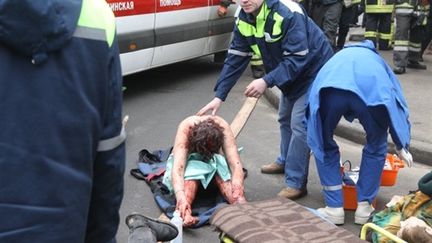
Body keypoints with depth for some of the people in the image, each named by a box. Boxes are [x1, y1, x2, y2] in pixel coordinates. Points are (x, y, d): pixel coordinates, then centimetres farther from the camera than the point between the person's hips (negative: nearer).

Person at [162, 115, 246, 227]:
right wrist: (180, 196, -65)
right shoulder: (186, 128, -36)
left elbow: (235, 163, -38)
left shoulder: (222, 127, -31)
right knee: (191, 172, -39)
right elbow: (177, 167, -47)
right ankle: (184, 214, -60)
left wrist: (238, 188, -58)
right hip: (187, 158, -2)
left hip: (213, 159, 2)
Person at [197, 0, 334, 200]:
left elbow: (297, 58, -34)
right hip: (290, 75, 8)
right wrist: (219, 96, -13)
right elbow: (235, 59, -7)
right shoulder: (244, 20, -9)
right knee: (285, 119, 22)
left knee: (299, 124, -13)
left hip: (313, 71, -8)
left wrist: (267, 81, -42)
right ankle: (285, 162, 44)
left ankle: (296, 184, -5)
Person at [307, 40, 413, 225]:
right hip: (372, 90, 0)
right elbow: (398, 105, 47)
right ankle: (364, 207, 31)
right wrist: (401, 147, 57)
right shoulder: (377, 61, 46)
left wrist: (316, 142, 59)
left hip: (331, 88, 0)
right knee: (376, 147, 27)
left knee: (324, 146, 25)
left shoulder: (338, 57, 49)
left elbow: (313, 102, 49)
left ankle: (334, 208, 25)